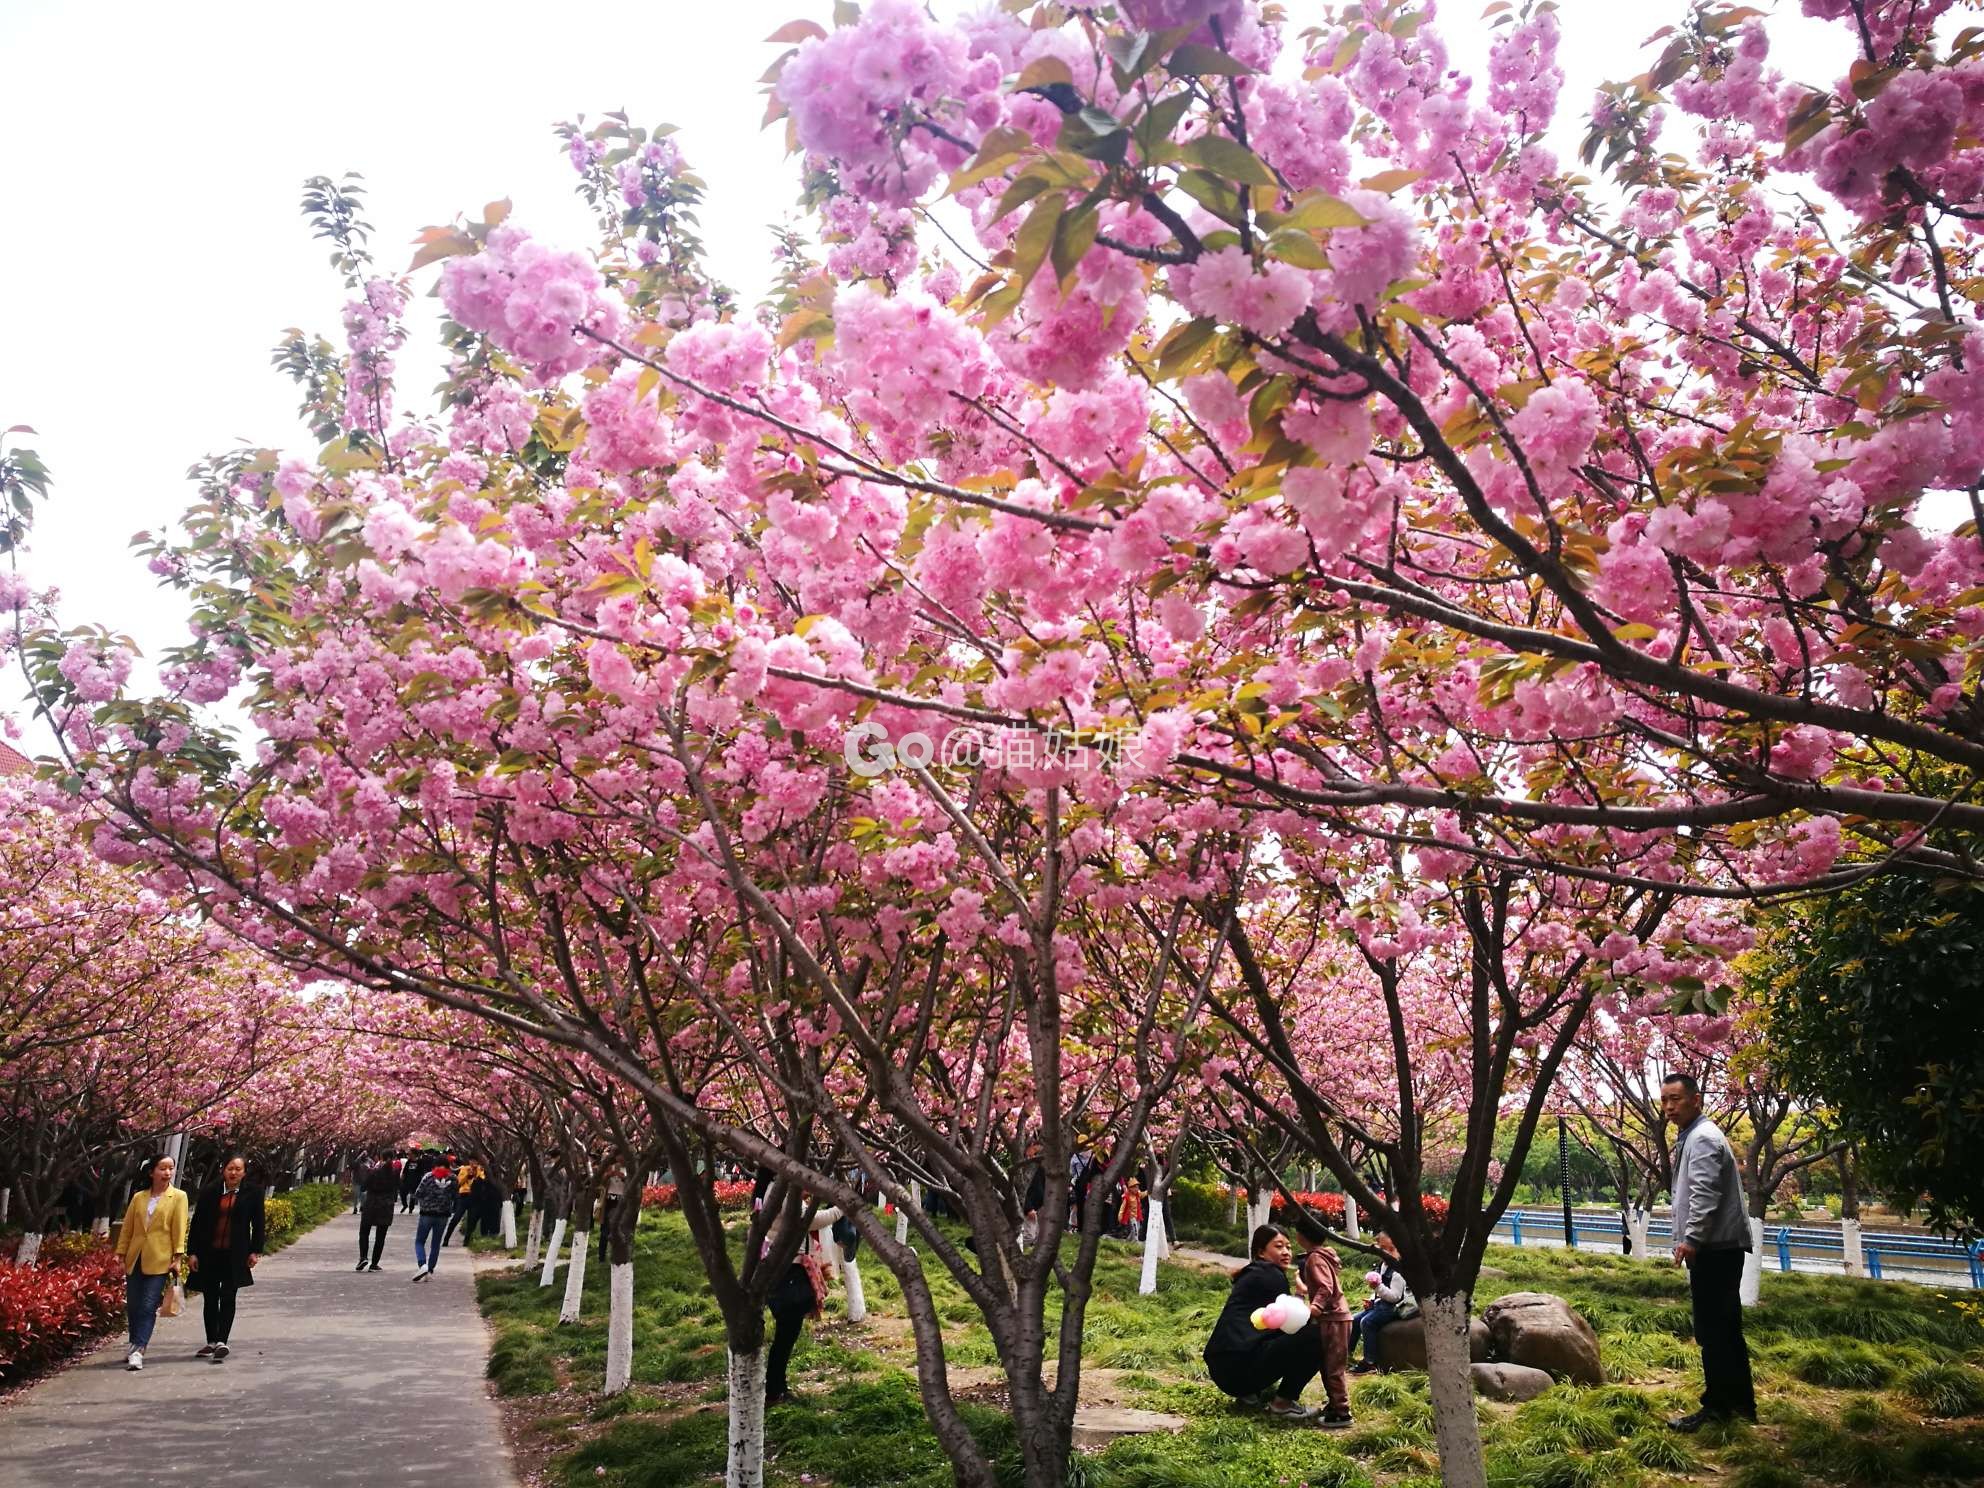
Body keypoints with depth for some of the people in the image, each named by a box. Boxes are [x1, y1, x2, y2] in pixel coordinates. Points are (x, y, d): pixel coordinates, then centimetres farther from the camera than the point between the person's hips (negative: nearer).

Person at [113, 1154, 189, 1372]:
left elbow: (179, 1229, -2)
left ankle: (138, 1350, -10)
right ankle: (135, 1344, 27)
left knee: (148, 1307, -10)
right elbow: (127, 1229, 13)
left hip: (160, 1260, -4)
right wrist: (121, 1255, 7)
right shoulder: (138, 1197, 12)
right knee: (133, 1306, 9)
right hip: (135, 1260, 4)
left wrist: (178, 1257, -9)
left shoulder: (178, 1197, 3)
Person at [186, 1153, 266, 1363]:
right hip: (209, 1253, 2)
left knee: (228, 1297, -4)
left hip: (235, 1255, -2)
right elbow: (197, 1222, 5)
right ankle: (212, 1342, 22)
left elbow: (258, 1224, 3)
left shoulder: (252, 1193, -1)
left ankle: (222, 1342, -3)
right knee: (210, 1298, 11)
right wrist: (193, 1252, 1)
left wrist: (255, 1251, -3)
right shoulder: (209, 1192, 2)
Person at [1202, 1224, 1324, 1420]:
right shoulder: (1271, 1275, -2)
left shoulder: (1253, 1275, 25)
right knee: (1317, 1335, -9)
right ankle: (1283, 1402, -3)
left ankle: (1251, 1391, 16)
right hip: (1239, 1366, -10)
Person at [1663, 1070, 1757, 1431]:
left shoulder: (1702, 1138, -14)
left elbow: (1705, 1194, -23)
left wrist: (1691, 1238, -25)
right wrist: (1689, 1238, 21)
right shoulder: (1688, 1137, 18)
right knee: (1726, 1329, 15)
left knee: (1714, 1330, -5)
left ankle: (1718, 1407, 1)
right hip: (1713, 1247, 11)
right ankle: (1741, 1404, 23)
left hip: (1714, 1248, -11)